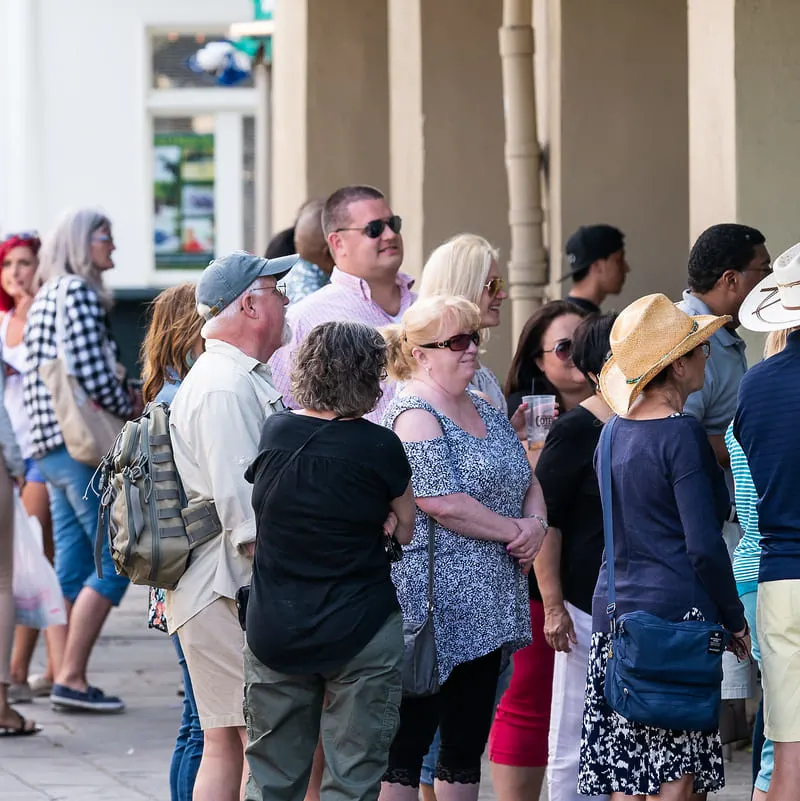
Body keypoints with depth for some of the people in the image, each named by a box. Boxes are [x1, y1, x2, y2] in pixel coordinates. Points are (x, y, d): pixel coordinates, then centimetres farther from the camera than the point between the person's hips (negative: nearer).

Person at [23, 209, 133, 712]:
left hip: (52, 446, 10)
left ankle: (68, 677, 9)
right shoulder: (78, 293, -10)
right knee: (113, 563, -7)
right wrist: (127, 409, -2)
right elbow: (93, 375, -18)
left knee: (72, 569, 9)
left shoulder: (44, 301, 20)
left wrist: (118, 397, 13)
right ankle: (71, 678, -9)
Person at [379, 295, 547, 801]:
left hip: (486, 606, 9)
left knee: (468, 744, 11)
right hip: (432, 603, -9)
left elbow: (529, 483, 20)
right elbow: (442, 503, -20)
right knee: (409, 741, -6)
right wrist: (515, 529, -10)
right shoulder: (414, 414, -11)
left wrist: (537, 524, -2)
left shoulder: (485, 411, 16)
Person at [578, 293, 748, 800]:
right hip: (678, 612, -7)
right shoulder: (683, 434, -11)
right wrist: (736, 621, -4)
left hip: (614, 608, 7)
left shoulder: (615, 432, 11)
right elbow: (704, 545, -13)